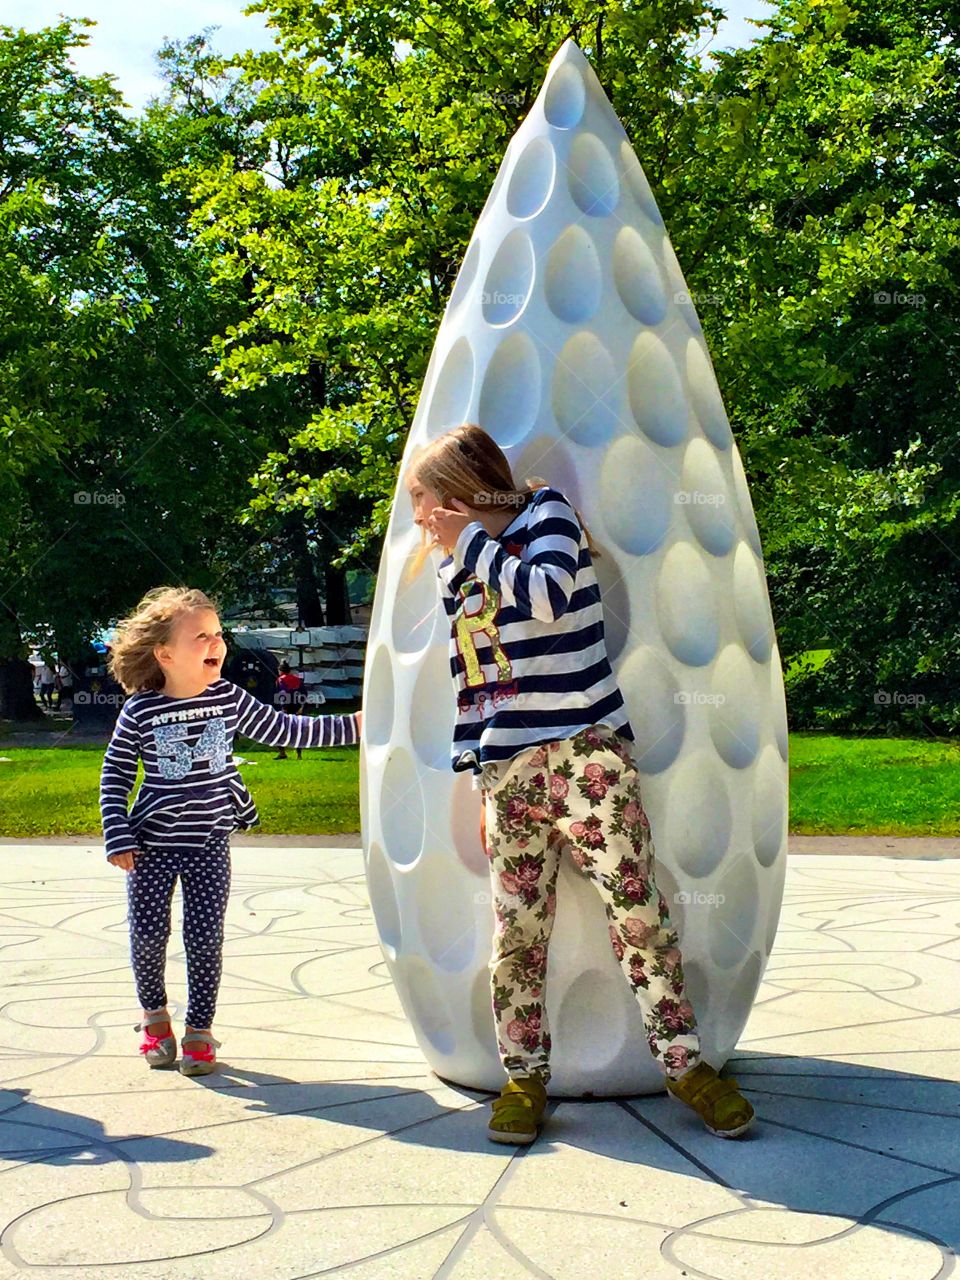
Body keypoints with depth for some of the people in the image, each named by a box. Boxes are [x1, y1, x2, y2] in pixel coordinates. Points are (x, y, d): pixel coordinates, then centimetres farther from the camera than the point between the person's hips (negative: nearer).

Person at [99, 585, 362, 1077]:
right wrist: (119, 837, -9)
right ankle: (154, 1016, 27)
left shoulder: (229, 699, -2)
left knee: (205, 937, -1)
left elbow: (283, 730, 6)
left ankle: (199, 1031, 14)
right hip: (153, 843, -1)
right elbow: (114, 776, -2)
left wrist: (351, 725, 2)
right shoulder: (140, 711, -9)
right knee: (148, 933, 1)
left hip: (210, 843, 2)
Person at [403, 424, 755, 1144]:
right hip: (505, 768, 5)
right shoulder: (454, 575, 19)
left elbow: (547, 596, -17)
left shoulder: (548, 514, 3)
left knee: (636, 905, -8)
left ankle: (684, 1062, 2)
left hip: (585, 750, -5)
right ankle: (524, 1076, 10)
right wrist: (476, 780, 14)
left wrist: (470, 540, -7)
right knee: (517, 928, 0)